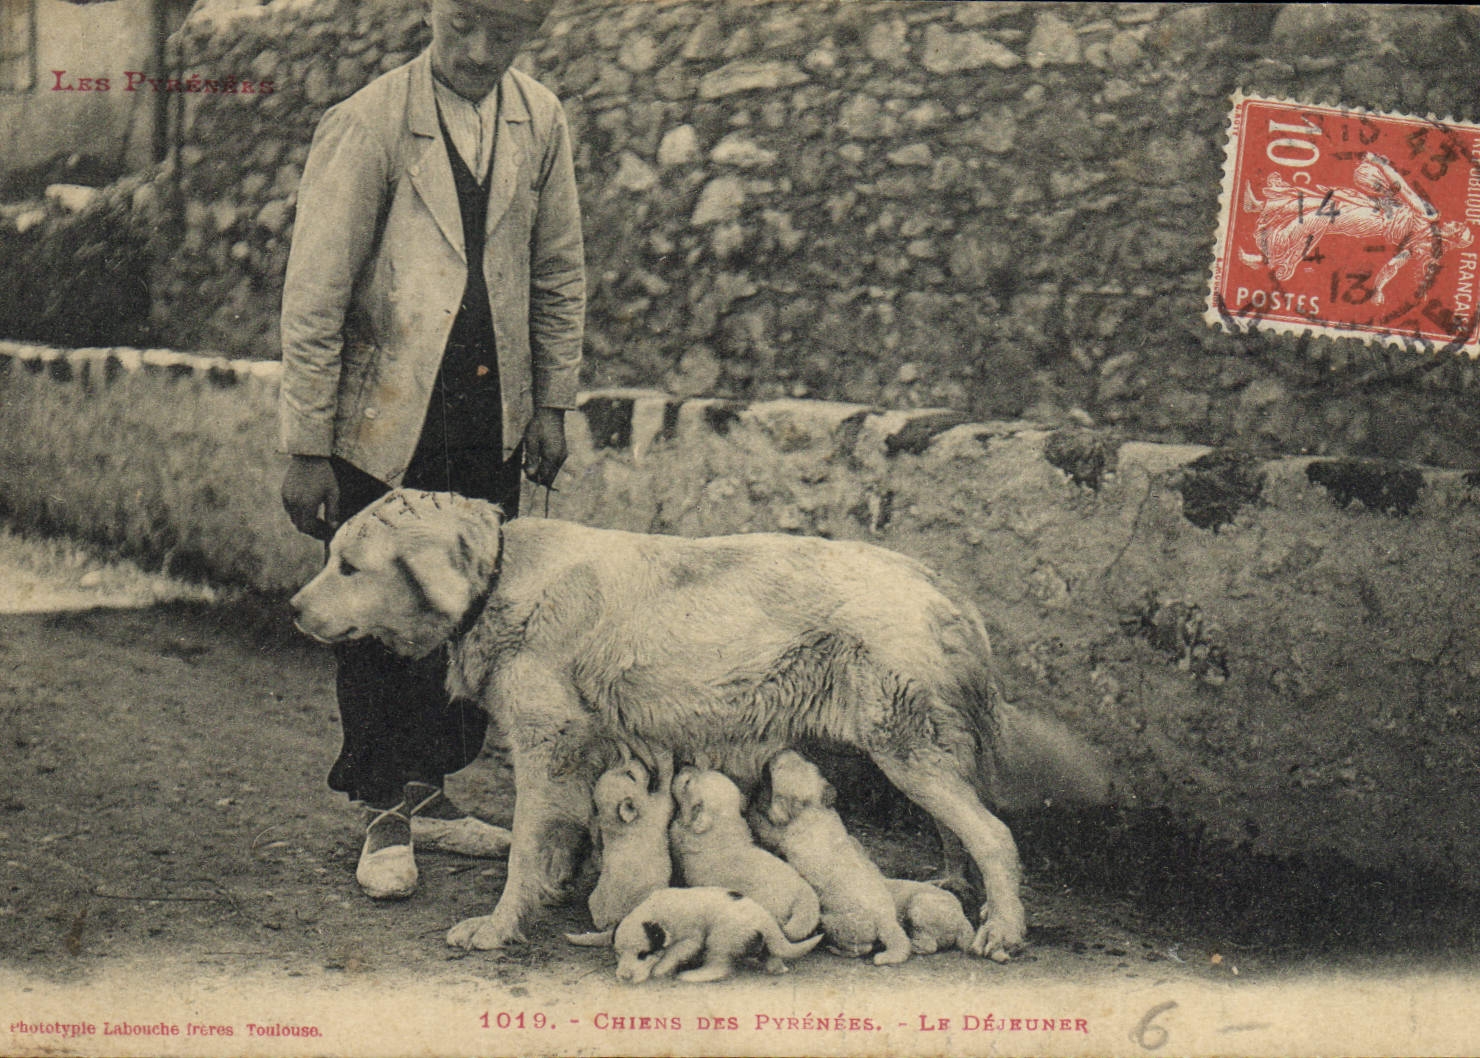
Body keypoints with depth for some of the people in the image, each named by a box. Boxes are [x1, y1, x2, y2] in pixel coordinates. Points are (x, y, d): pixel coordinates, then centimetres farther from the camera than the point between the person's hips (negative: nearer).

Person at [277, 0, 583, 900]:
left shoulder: (541, 122, 2)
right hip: (386, 421, -4)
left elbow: (559, 276, 12)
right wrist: (308, 450, -13)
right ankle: (388, 817, 17)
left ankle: (429, 792, 23)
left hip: (494, 421, 4)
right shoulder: (366, 125, -12)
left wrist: (553, 404, 8)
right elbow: (313, 300, -12)